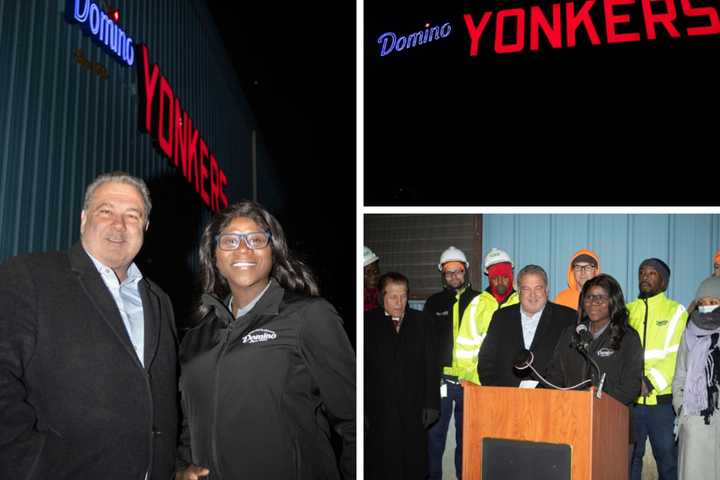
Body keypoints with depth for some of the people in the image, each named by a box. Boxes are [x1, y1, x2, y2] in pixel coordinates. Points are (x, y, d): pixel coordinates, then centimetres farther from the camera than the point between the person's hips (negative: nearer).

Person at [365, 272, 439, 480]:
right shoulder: (368, 323, -1)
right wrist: (362, 412, -6)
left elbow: (430, 366, 7)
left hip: (414, 411, 2)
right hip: (379, 414, -2)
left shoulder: (419, 321, 8)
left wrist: (431, 404, 2)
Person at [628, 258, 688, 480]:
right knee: (629, 457, 9)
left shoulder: (676, 312, 3)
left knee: (667, 457, 5)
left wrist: (651, 382, -17)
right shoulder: (627, 311, 13)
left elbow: (678, 355, -8)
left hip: (662, 399, -3)